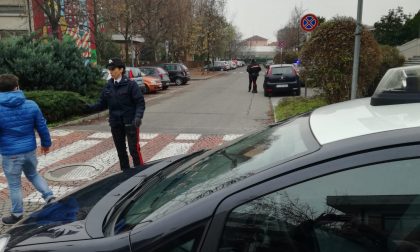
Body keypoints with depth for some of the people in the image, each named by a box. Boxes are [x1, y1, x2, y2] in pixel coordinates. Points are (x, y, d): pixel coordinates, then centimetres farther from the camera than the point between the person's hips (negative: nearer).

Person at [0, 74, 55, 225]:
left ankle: (17, 214, 25)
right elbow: (42, 126, 1)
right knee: (33, 175, 27)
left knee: (14, 185, 12)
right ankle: (49, 197, 16)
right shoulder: (31, 105, -4)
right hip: (30, 150, 3)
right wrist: (46, 143, 15)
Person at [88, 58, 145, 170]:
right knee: (120, 150, 14)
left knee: (134, 149, -5)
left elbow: (140, 103, -12)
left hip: (130, 123, -5)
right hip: (115, 124, 5)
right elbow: (102, 104, 7)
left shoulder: (130, 84, -9)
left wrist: (138, 116, -27)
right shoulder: (108, 86, 6)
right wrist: (90, 107, -10)